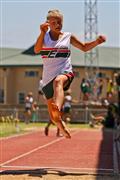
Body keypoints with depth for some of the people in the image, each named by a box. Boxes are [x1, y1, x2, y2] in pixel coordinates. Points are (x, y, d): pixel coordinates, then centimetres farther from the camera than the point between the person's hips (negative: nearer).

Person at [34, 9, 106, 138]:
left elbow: (84, 47, 19)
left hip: (65, 72, -2)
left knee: (58, 81, -44)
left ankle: (58, 109, -69)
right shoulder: (44, 36, 7)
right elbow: (36, 50, -10)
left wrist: (97, 42, 1)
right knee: (53, 118, 4)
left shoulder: (68, 37, 9)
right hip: (48, 77, 2)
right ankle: (63, 130, 35)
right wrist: (42, 33, -21)